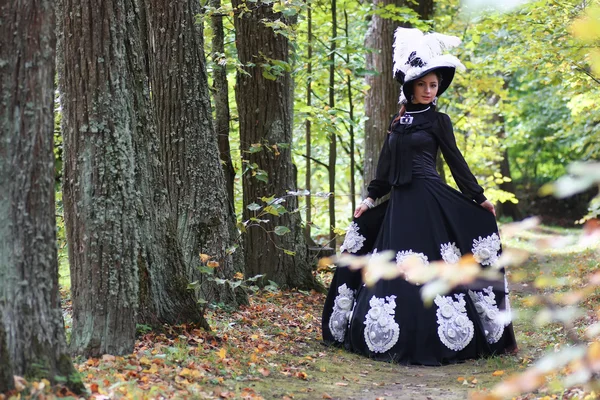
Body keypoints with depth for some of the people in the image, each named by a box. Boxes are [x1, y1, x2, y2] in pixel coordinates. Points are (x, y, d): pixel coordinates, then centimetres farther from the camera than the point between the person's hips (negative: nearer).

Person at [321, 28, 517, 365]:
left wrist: (479, 197, -2)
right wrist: (371, 198, 15)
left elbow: (456, 161, 0)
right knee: (397, 268, 6)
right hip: (400, 202, 6)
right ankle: (404, 337, 15)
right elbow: (386, 164, 17)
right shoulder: (399, 122, 14)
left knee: (431, 265, -9)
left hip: (429, 201, -5)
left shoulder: (438, 121, 0)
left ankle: (433, 339, -4)